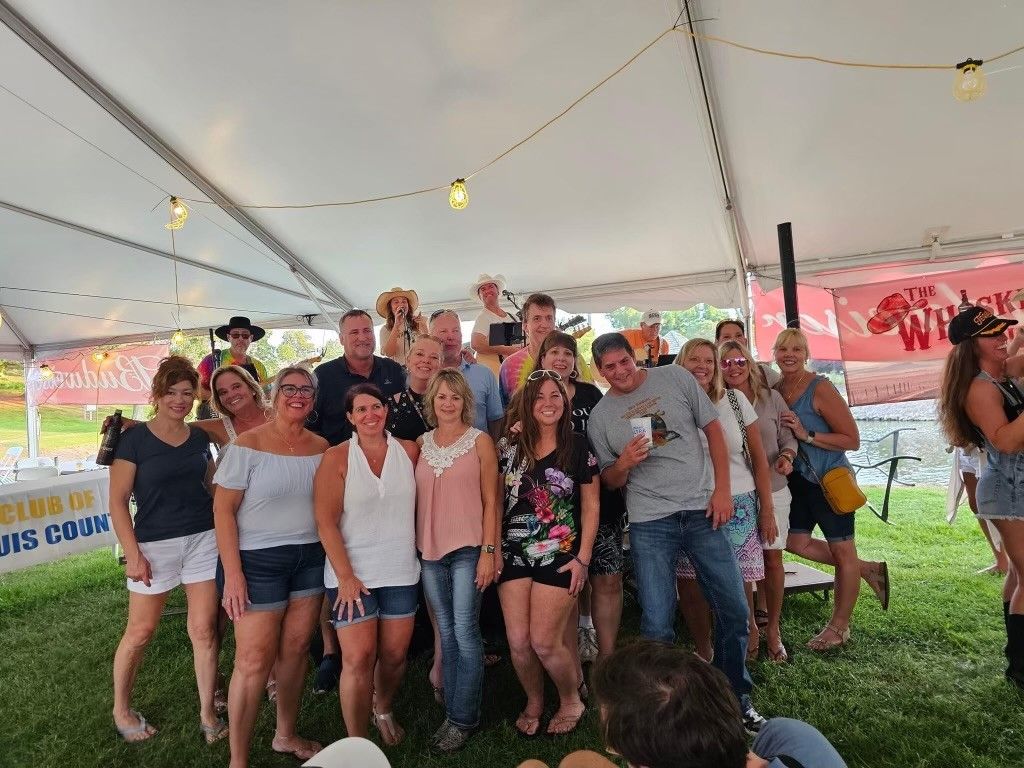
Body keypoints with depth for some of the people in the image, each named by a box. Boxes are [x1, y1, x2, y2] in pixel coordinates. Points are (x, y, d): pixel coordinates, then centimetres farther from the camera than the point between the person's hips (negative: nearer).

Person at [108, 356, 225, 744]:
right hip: (154, 544, -3)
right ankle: (121, 709, 33)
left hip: (204, 540, 3)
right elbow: (118, 501, -7)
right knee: (139, 632, 10)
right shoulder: (135, 438, -6)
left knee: (204, 630, 4)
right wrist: (132, 554, -12)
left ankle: (208, 714, 17)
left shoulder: (200, 438, 6)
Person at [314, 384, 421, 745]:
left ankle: (383, 710, 41)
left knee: (395, 654, 11)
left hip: (401, 572, 3)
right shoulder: (336, 458, -5)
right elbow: (326, 522, -9)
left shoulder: (410, 451, 2)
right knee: (358, 659, -4)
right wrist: (345, 576, -13)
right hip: (352, 574, -3)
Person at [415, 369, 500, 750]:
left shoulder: (480, 441, -4)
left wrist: (488, 551, -11)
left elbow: (491, 501, -5)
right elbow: (413, 498, 11)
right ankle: (452, 712, 25)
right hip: (429, 550, 4)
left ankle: (463, 718, 14)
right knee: (446, 633, 13)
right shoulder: (421, 443, 7)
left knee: (464, 631, -1)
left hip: (468, 549, -4)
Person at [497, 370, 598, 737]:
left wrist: (583, 558, -5)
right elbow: (497, 498, 8)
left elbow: (590, 505, -1)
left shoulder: (579, 447, -3)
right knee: (518, 641, 3)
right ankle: (533, 703, 31)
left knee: (544, 642, -3)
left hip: (560, 555, -2)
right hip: (514, 554, 3)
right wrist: (494, 548, 0)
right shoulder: (509, 445, 2)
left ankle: (571, 700, 26)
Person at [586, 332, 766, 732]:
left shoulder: (675, 377, 2)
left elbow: (713, 429, 5)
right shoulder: (600, 416, 4)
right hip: (650, 522, 0)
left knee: (734, 608, 6)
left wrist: (722, 490, -2)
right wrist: (622, 464, -14)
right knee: (657, 625, -3)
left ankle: (736, 694, 30)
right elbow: (609, 481, 9)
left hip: (702, 509, 1)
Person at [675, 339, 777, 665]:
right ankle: (703, 655, 27)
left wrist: (767, 509, 4)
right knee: (691, 589, 3)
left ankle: (749, 636, 29)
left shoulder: (735, 400, 3)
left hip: (739, 506, 0)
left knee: (738, 589, -2)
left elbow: (759, 458, 6)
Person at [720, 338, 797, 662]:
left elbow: (788, 437, 7)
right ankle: (750, 625, 22)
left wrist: (787, 457, -13)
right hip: (736, 494, -1)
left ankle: (773, 628, 20)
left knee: (772, 560, 3)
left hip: (773, 490, 1)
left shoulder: (772, 398, 2)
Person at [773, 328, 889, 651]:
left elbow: (852, 440, -19)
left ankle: (840, 626, 23)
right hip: (799, 479, 7)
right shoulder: (774, 390, 0)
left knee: (842, 552, 7)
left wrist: (807, 435, -26)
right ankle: (869, 570, 32)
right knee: (796, 542, 13)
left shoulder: (820, 389, -19)